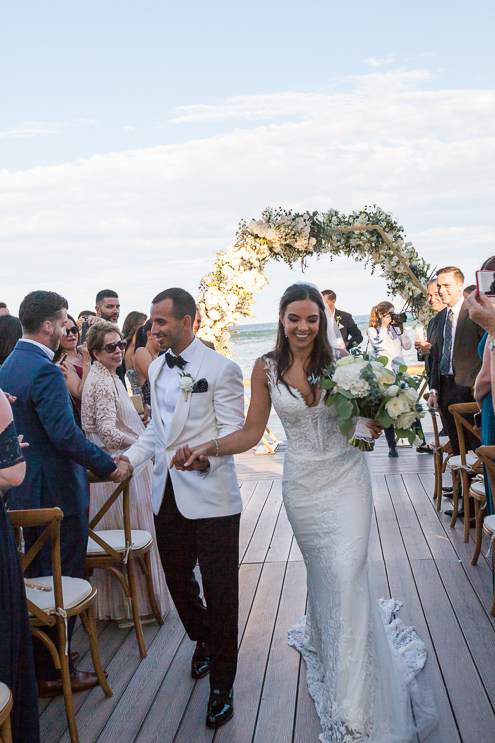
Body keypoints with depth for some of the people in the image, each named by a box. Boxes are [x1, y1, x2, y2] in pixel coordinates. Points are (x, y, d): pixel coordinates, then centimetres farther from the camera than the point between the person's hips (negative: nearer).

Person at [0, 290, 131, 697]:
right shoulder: (45, 371, -21)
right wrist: (110, 466, -16)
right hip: (56, 492, -10)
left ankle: (38, 664, 34)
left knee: (37, 579, 20)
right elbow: (66, 435, -26)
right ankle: (54, 671, 16)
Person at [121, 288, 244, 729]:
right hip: (167, 494, 7)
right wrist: (129, 459, 5)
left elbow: (234, 432, -11)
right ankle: (203, 642, 46)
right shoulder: (156, 369, 12)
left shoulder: (221, 369, -9)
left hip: (210, 497, -6)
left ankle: (221, 686, 18)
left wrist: (206, 456, -28)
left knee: (220, 591, 1)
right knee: (177, 577, 18)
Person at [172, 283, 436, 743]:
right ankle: (322, 639, 44)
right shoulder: (267, 369, -3)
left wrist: (371, 426, -18)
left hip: (346, 476, -1)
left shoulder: (339, 362, -5)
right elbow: (252, 432, -2)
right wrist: (207, 449, -16)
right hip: (302, 484, 1)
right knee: (319, 571, 13)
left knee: (347, 574, -6)